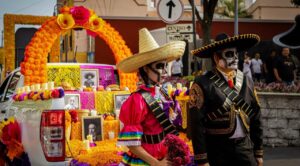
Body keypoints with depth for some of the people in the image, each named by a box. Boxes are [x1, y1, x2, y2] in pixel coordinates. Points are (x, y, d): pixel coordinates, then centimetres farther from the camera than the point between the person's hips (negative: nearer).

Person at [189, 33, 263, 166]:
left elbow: (256, 117, 13)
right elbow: (197, 124, -12)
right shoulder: (203, 84, -8)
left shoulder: (246, 81, 9)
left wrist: (258, 151, 12)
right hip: (217, 148, -4)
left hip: (245, 146, 4)